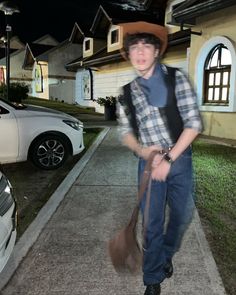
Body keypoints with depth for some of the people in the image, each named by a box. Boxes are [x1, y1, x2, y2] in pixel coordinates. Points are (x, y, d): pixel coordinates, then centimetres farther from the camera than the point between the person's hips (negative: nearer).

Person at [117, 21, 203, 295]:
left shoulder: (176, 78, -7)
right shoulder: (127, 93, 1)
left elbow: (194, 123, -11)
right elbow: (125, 132, 7)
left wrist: (169, 159, -16)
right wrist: (141, 151, -15)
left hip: (180, 159, 0)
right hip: (149, 162, 1)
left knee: (182, 214, 15)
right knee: (152, 222, 6)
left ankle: (166, 255, 46)